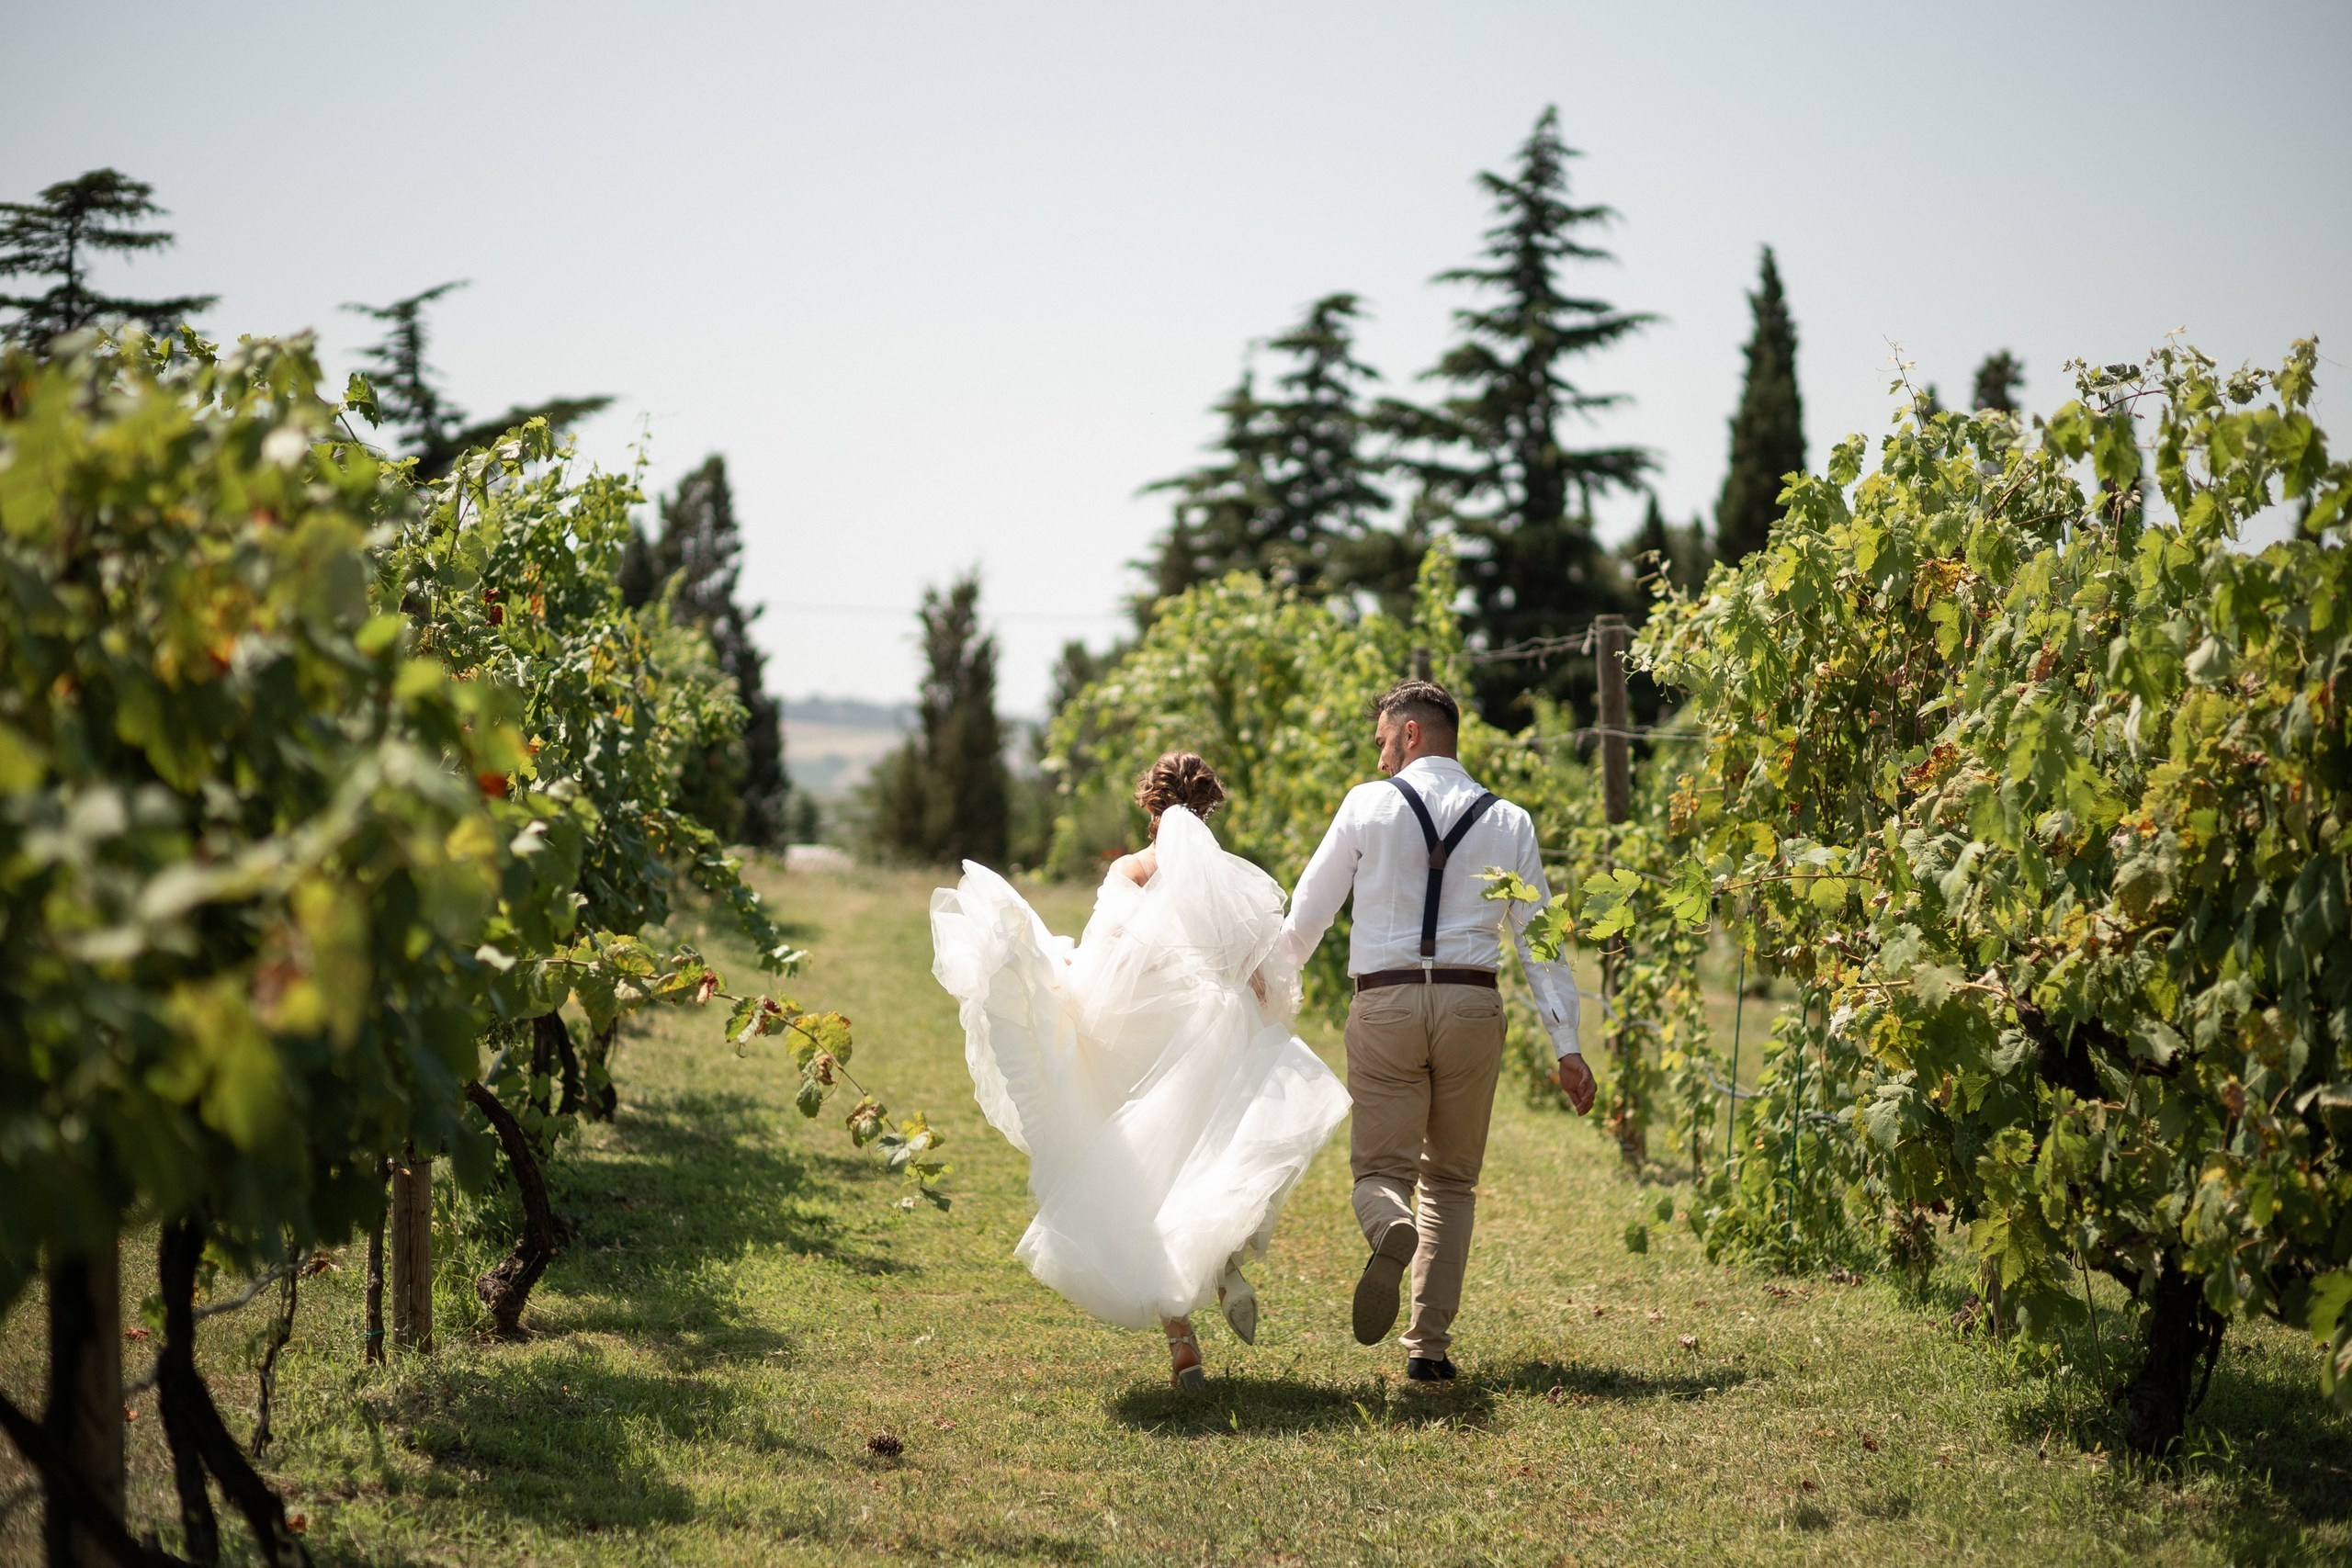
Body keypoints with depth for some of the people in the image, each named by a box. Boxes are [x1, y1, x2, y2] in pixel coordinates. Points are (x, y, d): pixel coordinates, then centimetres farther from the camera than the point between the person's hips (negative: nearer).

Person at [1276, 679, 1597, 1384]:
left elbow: (1307, 914, 5)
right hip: (1472, 1005, 2)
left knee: (1381, 1168, 3)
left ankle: (1393, 1230, -35)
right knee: (1451, 1180, 14)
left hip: (1385, 1005, -2)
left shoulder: (1368, 804, 2)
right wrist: (1566, 1045, 6)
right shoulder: (1508, 822, 9)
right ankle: (1430, 1346, 7)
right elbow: (1540, 936, 5)